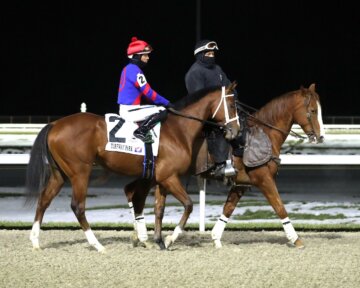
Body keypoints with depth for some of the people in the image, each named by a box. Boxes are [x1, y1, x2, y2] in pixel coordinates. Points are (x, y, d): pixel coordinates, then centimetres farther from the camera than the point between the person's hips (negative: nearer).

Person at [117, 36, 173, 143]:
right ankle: (141, 131, -19)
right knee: (162, 112, -15)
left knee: (160, 107, 21)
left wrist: (163, 102, 13)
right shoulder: (134, 70, -15)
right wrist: (166, 103, -10)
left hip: (128, 108, 10)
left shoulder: (129, 69, 16)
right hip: (130, 109, -10)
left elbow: (144, 93, 19)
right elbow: (148, 92, -17)